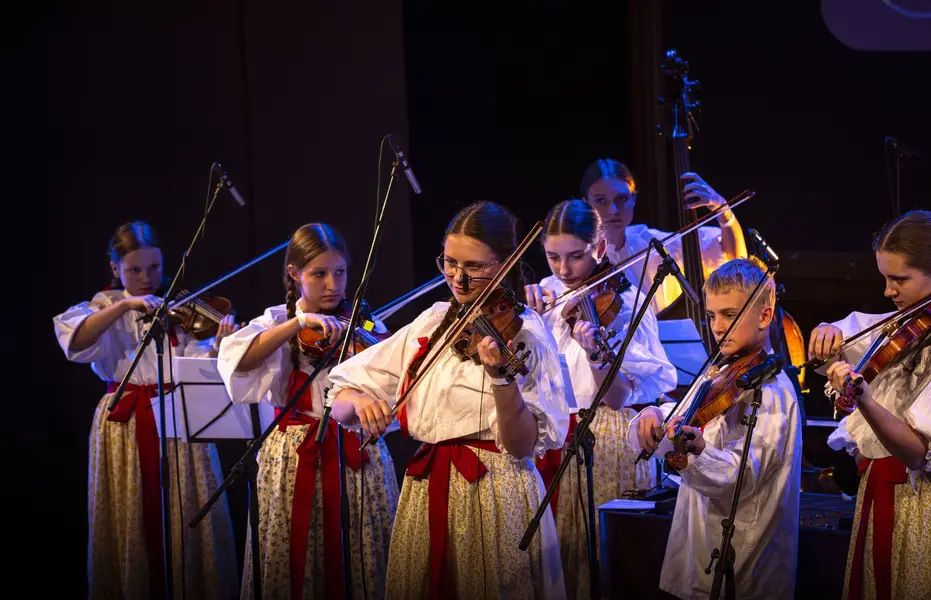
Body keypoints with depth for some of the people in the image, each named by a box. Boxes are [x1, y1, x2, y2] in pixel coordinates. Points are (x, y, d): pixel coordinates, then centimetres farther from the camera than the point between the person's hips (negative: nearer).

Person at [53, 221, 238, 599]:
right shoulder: (105, 306, 6)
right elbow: (73, 341, -15)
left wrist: (219, 346, -27)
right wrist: (125, 306, -21)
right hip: (127, 423, 0)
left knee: (187, 520, -2)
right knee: (132, 522, 1)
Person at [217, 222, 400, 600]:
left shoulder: (364, 326, 6)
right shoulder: (278, 321, 4)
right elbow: (237, 360, -16)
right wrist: (300, 322, -22)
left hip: (358, 454, 0)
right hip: (297, 455, 0)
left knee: (361, 565, 1)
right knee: (292, 564, 2)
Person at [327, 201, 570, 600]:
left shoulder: (524, 332, -6)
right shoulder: (432, 323, 9)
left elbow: (523, 444, -15)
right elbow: (339, 401, 9)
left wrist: (502, 375, -31)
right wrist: (359, 402, -14)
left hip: (494, 498, -5)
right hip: (425, 494, 5)